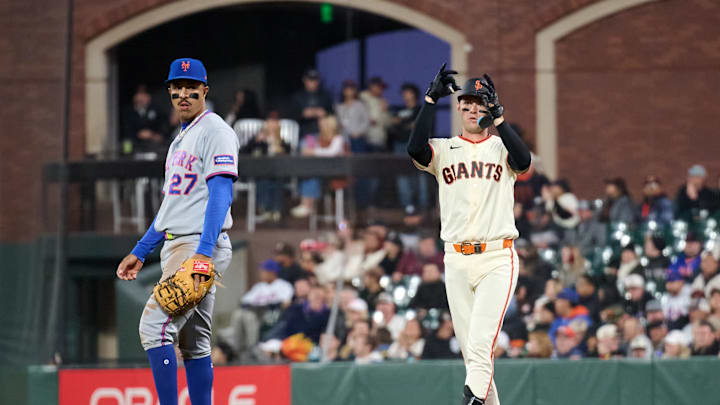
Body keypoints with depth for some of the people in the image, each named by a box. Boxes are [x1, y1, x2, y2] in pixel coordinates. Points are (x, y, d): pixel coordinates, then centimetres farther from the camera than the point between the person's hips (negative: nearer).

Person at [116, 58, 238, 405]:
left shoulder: (215, 131, -7)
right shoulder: (181, 139, 23)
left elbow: (221, 194, -19)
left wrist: (204, 251, -29)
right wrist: (139, 252, 24)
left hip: (202, 246, -10)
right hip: (177, 247, 10)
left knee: (154, 327, -19)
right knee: (193, 342, 8)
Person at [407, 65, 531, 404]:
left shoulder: (501, 147, 8)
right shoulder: (444, 150, 12)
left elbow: (523, 161, -15)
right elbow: (415, 150, -10)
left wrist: (497, 116, -15)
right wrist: (431, 99, -11)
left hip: (497, 259, -3)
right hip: (457, 260, 3)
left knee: (480, 345, -19)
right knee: (470, 350, 5)